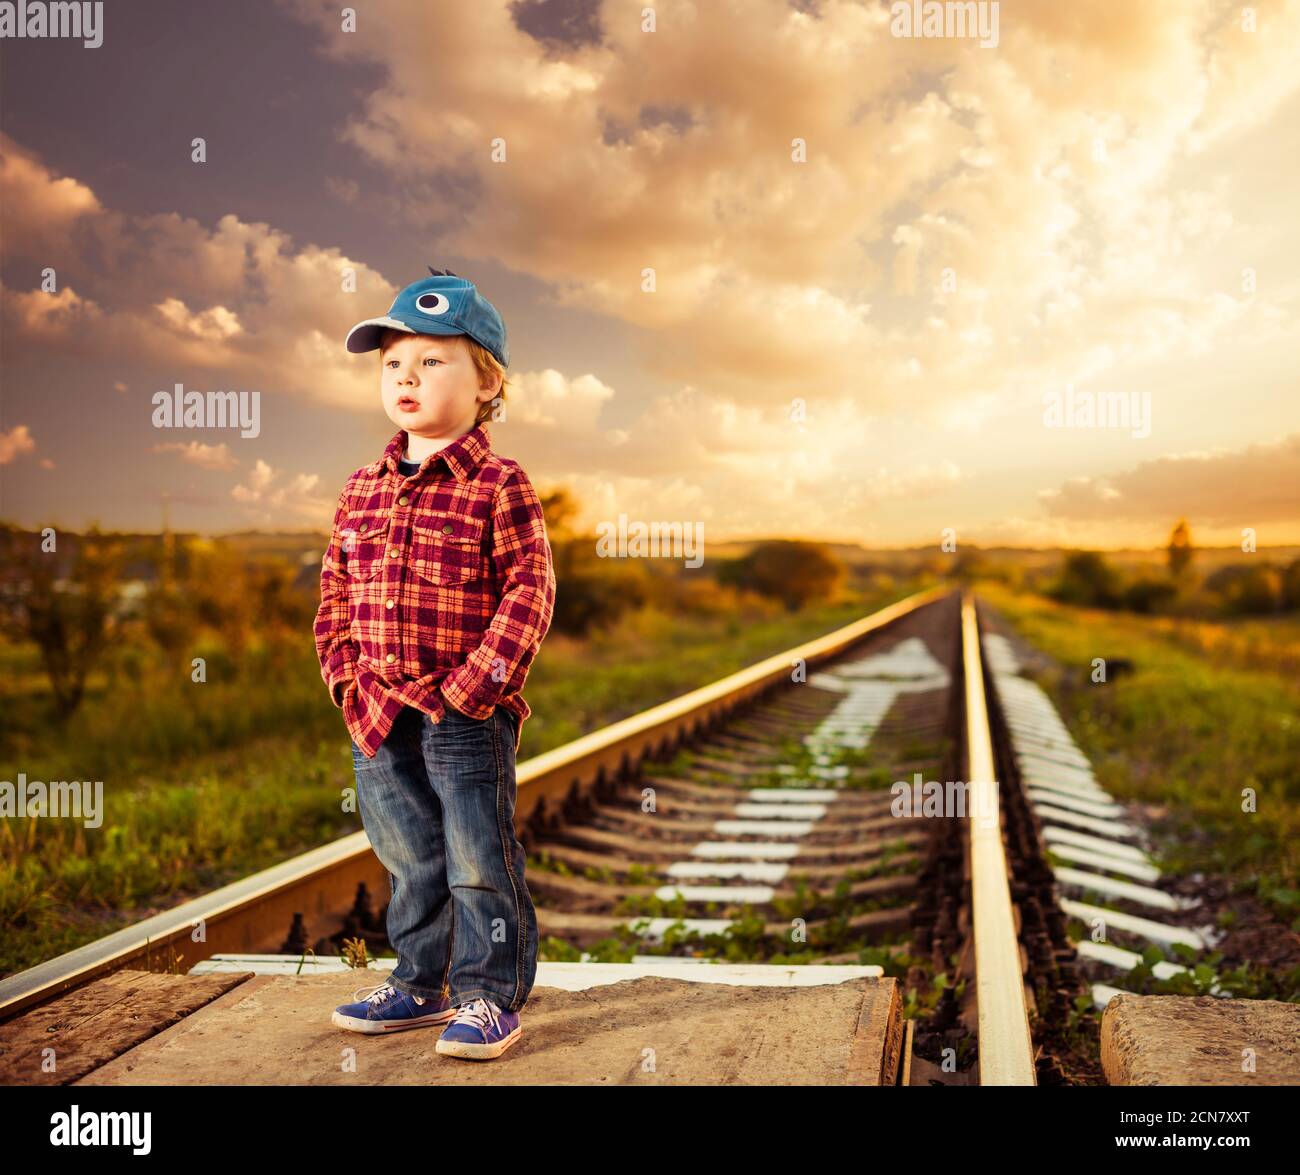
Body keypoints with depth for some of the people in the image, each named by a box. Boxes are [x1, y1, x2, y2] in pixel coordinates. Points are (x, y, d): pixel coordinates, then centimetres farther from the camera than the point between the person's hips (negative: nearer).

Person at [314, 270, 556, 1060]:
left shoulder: (500, 486, -9)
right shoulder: (363, 490, 9)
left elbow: (528, 598, -13)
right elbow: (336, 599, 12)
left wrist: (471, 688, -17)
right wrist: (351, 683, 1)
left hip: (468, 720, -6)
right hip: (381, 721, 6)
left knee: (481, 862, 4)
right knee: (409, 861, 19)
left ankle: (491, 996, 20)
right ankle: (422, 984, 35)